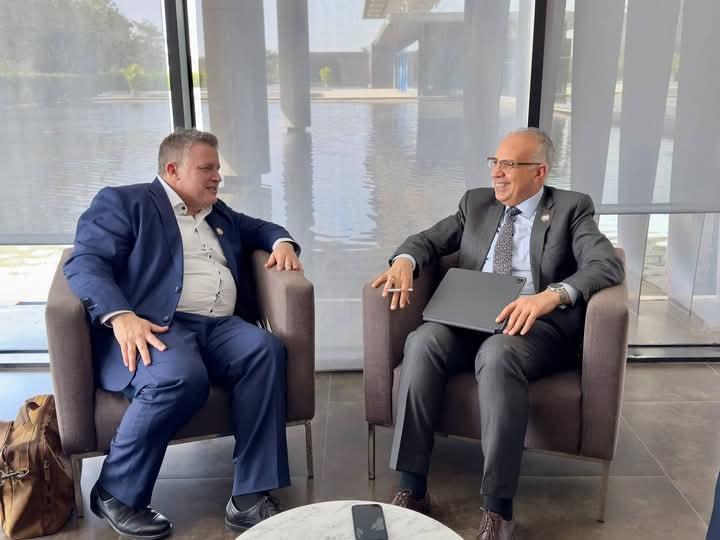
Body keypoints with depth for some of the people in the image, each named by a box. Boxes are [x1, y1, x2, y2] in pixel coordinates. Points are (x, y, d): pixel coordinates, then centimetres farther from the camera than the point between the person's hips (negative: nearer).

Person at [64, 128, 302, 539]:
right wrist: (121, 316, -24)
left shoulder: (219, 213, 28)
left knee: (266, 349, -26)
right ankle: (116, 493, -11)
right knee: (181, 378, -37)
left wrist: (281, 242, 16)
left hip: (220, 326, 6)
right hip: (152, 325, -6)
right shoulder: (123, 202, 7)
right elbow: (85, 263, -5)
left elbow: (260, 228, 42)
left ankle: (251, 496, -24)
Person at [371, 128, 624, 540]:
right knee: (423, 341, -28)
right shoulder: (477, 202, 19)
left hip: (537, 326, -4)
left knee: (497, 352, -38)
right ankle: (413, 488, -24)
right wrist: (405, 260, -9)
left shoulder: (571, 208, 6)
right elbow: (429, 240, 17)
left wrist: (552, 295, -28)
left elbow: (608, 265, -9)